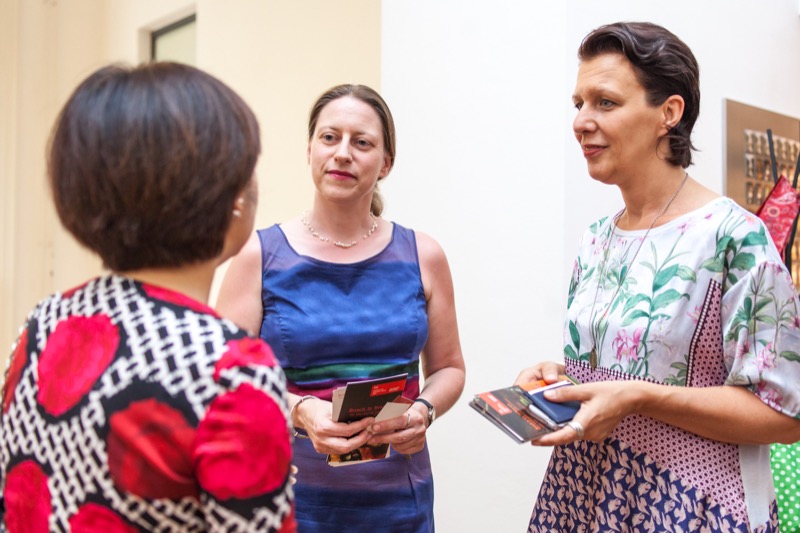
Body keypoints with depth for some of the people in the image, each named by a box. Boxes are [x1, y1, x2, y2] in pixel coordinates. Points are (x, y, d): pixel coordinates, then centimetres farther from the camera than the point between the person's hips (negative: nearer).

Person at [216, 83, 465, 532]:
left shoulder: (422, 256, 1)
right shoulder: (259, 256, -4)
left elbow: (448, 368, 8)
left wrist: (424, 412, -12)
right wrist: (299, 410, -23)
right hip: (289, 495, -1)